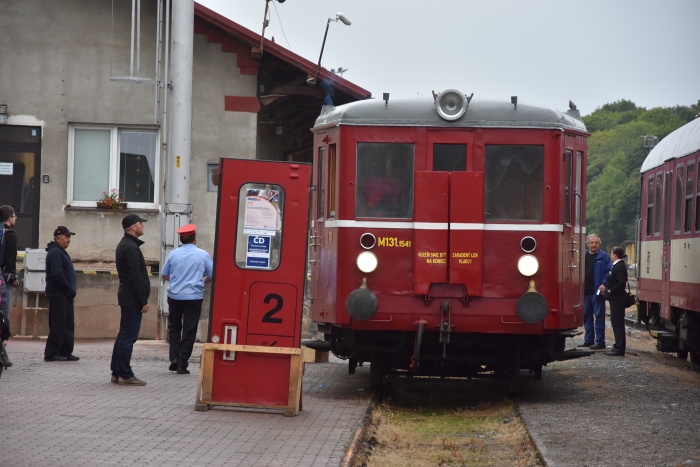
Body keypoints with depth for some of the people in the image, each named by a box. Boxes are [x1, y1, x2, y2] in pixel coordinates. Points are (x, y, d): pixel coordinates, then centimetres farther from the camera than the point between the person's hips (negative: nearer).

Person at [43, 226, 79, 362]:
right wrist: (70, 289, -15)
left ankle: (65, 352, 14)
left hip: (65, 295, 10)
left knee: (68, 325, 10)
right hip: (58, 294, -10)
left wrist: (71, 290, 11)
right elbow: (57, 275, -21)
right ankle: (51, 354, -7)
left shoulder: (61, 253, 21)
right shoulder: (55, 253, -12)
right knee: (58, 325, -9)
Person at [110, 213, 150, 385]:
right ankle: (125, 374, -7)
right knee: (129, 336, -8)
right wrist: (143, 301, -18)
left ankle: (117, 372, 17)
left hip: (126, 296, 11)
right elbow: (135, 277, -21)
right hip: (132, 298, -11)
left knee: (124, 335, 13)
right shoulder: (131, 247, -16)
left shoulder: (124, 245, 18)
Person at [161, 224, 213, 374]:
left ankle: (174, 358, 3)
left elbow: (164, 275, 10)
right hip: (194, 297, -2)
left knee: (174, 327, 17)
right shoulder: (203, 255, -3)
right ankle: (182, 364, 0)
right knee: (189, 331, 4)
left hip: (174, 296, 2)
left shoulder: (173, 254, 1)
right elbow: (212, 276, 4)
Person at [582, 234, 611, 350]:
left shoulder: (603, 257, -3)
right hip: (585, 291, 6)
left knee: (599, 316, -3)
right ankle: (588, 340, 21)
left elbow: (609, 272, -6)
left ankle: (600, 341, 0)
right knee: (587, 316, 12)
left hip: (597, 291, -6)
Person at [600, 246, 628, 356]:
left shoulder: (619, 267, -17)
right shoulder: (617, 265, 14)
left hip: (617, 299, -11)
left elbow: (621, 282, -26)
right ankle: (618, 346, 22)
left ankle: (619, 349, -6)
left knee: (618, 323, -8)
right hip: (615, 299, 11)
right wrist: (605, 286, 7)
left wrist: (610, 290, -18)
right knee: (616, 322, 15)